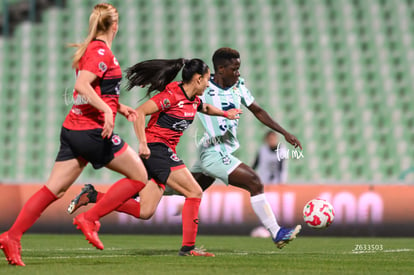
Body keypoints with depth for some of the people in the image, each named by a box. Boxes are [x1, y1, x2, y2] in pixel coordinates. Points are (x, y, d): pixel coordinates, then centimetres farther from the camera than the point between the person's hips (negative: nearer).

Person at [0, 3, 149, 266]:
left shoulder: (92, 49, 18)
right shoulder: (101, 51, -10)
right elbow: (82, 85, -23)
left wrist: (119, 108, 24)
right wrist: (107, 110, -26)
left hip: (73, 130, 9)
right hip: (93, 130, -9)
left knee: (54, 189, 5)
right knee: (139, 176, 0)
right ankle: (90, 220, -5)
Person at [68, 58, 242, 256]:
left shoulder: (193, 100, 14)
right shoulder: (172, 95, -14)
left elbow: (205, 108, 41)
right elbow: (139, 112, -19)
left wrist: (224, 113, 36)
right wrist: (143, 143, -25)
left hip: (163, 154, 9)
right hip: (156, 149, -9)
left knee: (144, 212, 1)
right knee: (195, 193, -12)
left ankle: (92, 196, 4)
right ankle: (188, 247, -11)